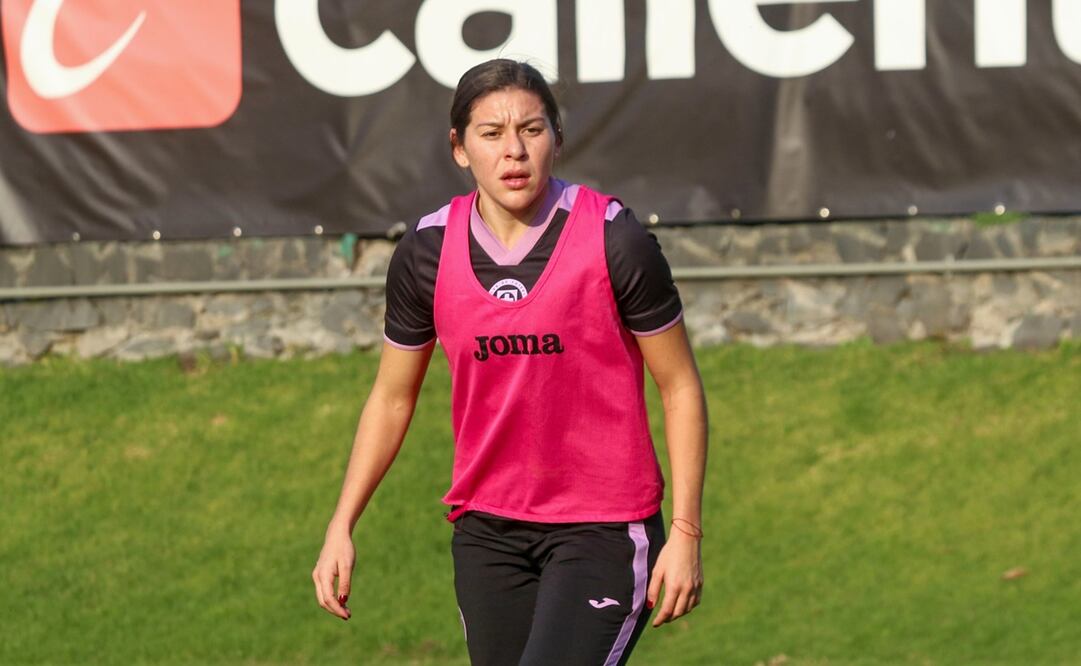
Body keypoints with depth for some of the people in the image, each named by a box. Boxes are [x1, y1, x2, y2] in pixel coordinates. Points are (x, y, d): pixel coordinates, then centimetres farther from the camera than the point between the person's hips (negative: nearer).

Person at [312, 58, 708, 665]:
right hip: (486, 530, 4)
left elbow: (681, 386, -3)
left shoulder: (615, 240, -11)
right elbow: (392, 397, 12)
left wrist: (686, 531, -8)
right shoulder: (426, 253, 0)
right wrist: (341, 528, 7)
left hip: (605, 526, -4)